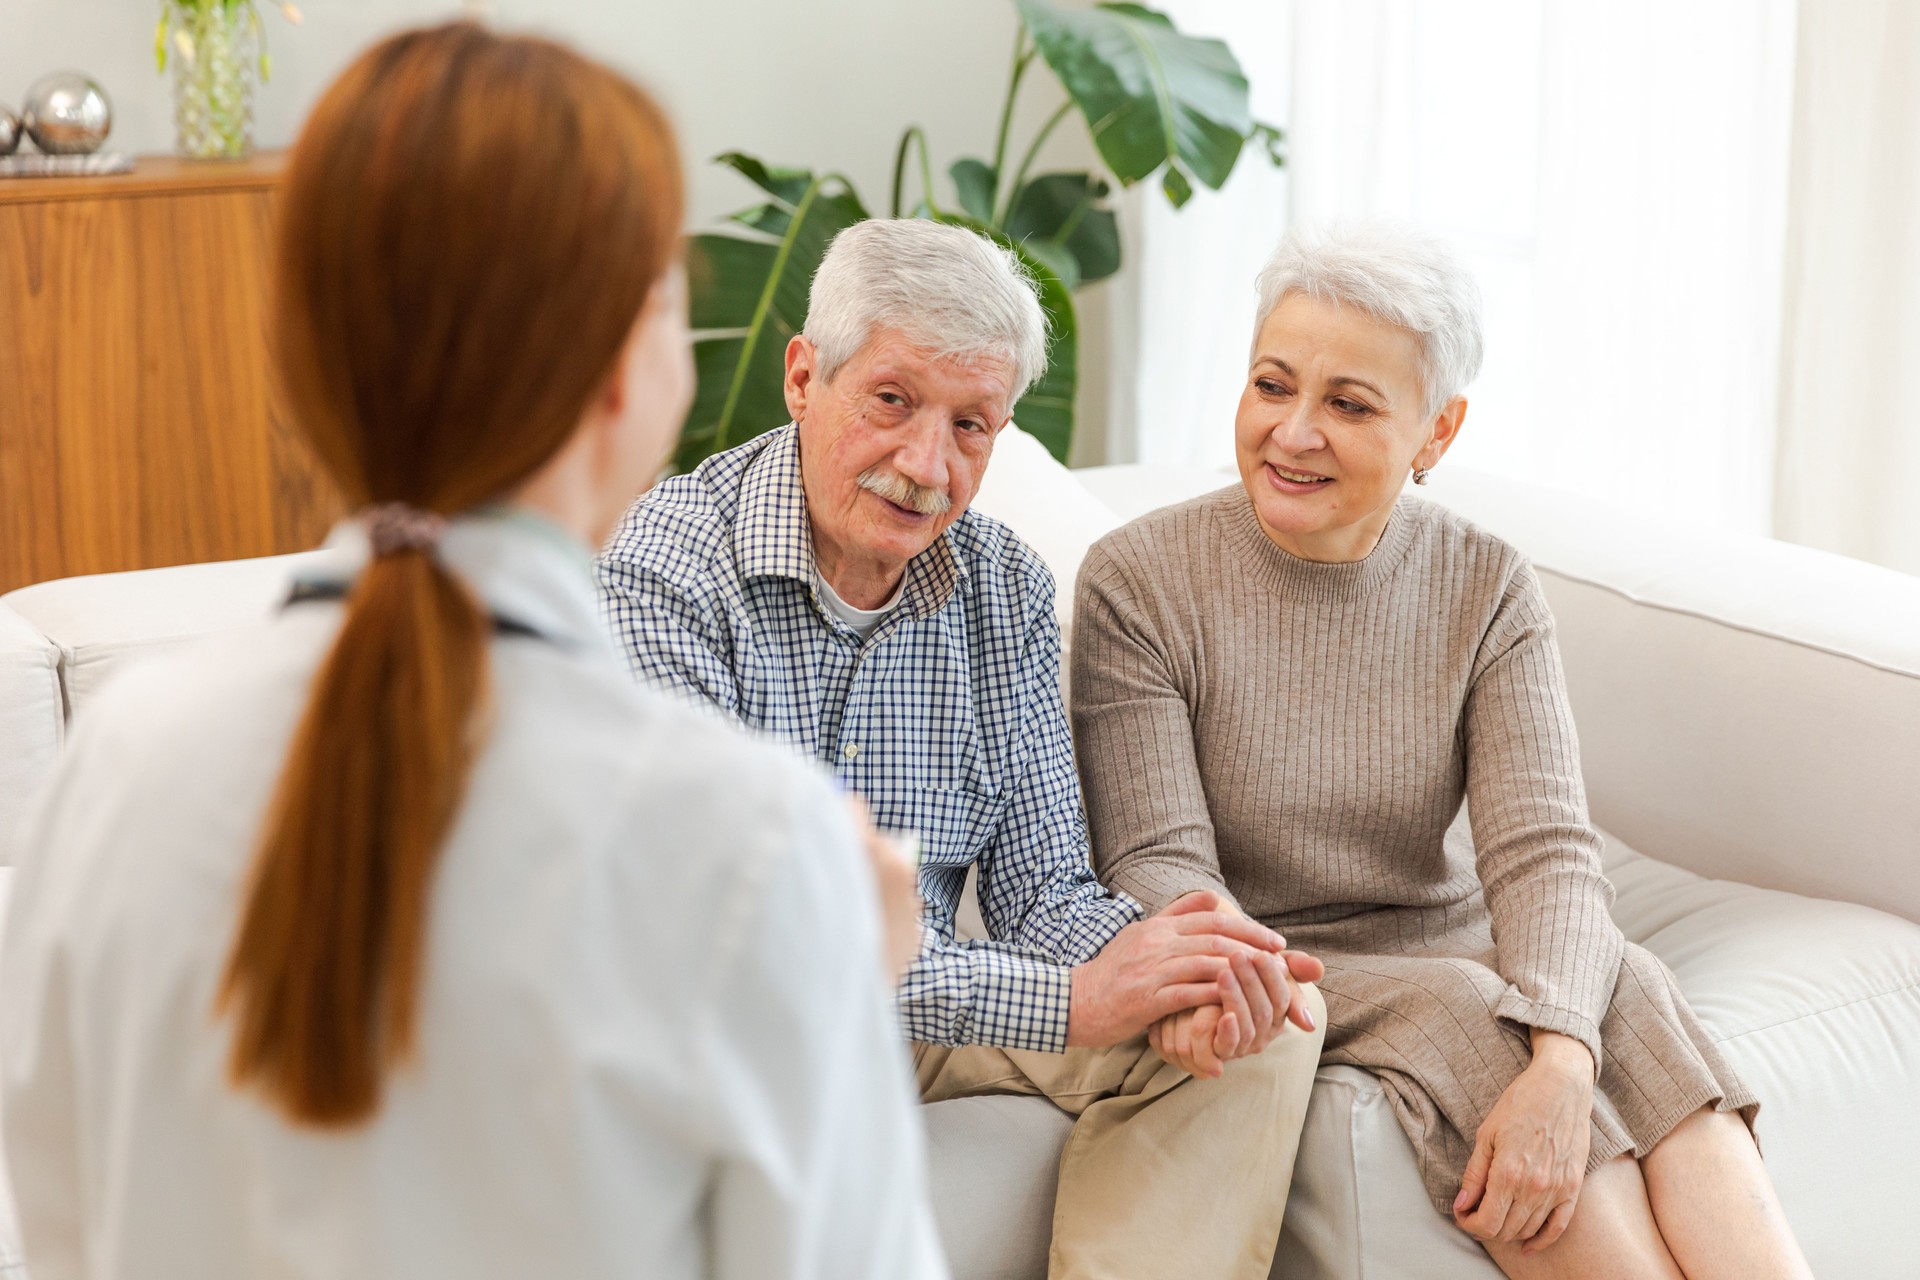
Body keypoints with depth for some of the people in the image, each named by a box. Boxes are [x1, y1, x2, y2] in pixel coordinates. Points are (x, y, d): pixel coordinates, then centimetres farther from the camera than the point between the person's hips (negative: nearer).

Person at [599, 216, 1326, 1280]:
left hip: (930, 1021, 6)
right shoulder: (660, 573, -19)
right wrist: (1066, 999, -30)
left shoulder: (1005, 591, 3)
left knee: (1266, 1024, -8)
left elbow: (1040, 886, 3)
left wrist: (1157, 973, -23)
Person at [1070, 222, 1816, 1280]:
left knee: (1621, 991, -26)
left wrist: (1562, 1062, -32)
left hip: (1451, 944, 3)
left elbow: (1546, 851, -12)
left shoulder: (1486, 590, 0)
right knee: (1459, 1012, -30)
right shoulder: (1138, 584, -8)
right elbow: (1159, 863, -14)